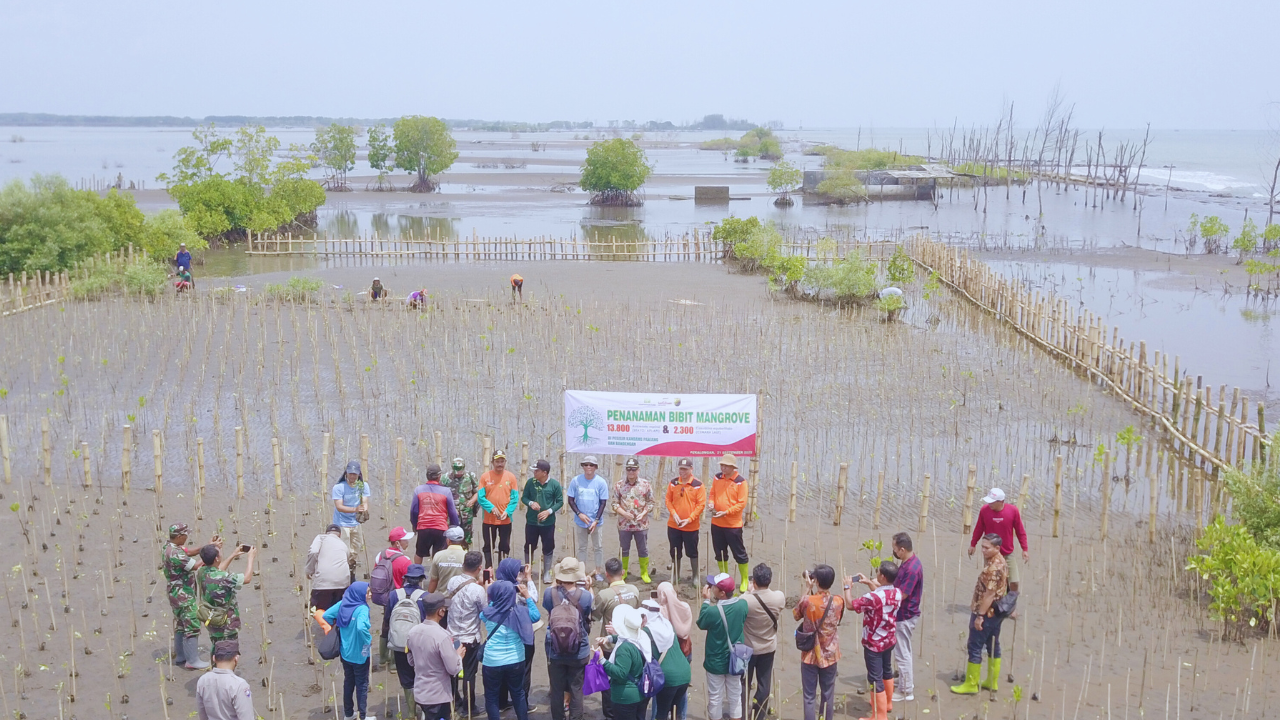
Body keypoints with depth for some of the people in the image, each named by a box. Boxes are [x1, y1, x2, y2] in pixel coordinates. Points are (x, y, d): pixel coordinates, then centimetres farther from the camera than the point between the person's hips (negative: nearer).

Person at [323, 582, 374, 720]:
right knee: (362, 685, 10)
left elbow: (326, 615, 2)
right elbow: (361, 627, -41)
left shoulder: (343, 604, -4)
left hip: (345, 653, 6)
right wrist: (369, 639, -24)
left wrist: (336, 626, 15)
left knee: (348, 682, 21)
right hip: (359, 655, -6)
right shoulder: (362, 609, -25)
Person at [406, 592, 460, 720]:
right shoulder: (442, 636, -24)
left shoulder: (413, 631, -1)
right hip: (437, 696, -7)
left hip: (419, 692, 7)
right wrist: (459, 656, -1)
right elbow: (453, 669, -19)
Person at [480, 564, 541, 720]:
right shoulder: (520, 612, -12)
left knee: (491, 697, 13)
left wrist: (493, 599, 13)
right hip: (516, 661, 2)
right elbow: (536, 615, 6)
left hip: (492, 662, -2)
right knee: (518, 694, 19)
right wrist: (527, 596, 8)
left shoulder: (487, 613, -12)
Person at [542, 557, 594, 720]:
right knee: (576, 690, 11)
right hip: (579, 652, -1)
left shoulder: (550, 593, -15)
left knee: (557, 690, 14)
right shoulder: (585, 595, -17)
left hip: (555, 651, 1)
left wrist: (555, 584, 13)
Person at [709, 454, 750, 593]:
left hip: (733, 524, -5)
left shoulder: (740, 482, -11)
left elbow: (742, 503, -12)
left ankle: (745, 581, 13)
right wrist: (712, 503, -8)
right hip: (716, 523, 5)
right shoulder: (717, 478, 4)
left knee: (739, 553, 2)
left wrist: (726, 512, -20)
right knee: (720, 553, 14)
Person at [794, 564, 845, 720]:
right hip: (830, 656, 2)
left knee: (810, 696, 6)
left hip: (810, 655, -2)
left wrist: (807, 589, 0)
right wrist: (813, 592, 5)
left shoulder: (807, 601, -20)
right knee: (828, 695, 15)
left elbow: (796, 615, 2)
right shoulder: (838, 602, -12)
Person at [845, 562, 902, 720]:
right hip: (889, 640, 8)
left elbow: (850, 604, -20)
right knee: (887, 671, 26)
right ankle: (886, 703, 46)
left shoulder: (874, 597, -33)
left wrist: (848, 587, -5)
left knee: (875, 679, 2)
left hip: (874, 643, -8)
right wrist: (868, 582, 13)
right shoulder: (897, 593, -9)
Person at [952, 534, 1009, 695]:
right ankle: (992, 682, 23)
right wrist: (976, 602, 23)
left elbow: (990, 594, -25)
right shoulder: (1000, 562, 9)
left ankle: (971, 684, 5)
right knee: (993, 646, 15)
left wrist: (980, 615, -23)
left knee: (975, 647, -2)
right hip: (995, 612, 10)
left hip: (986, 613, -10)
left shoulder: (993, 567, -23)